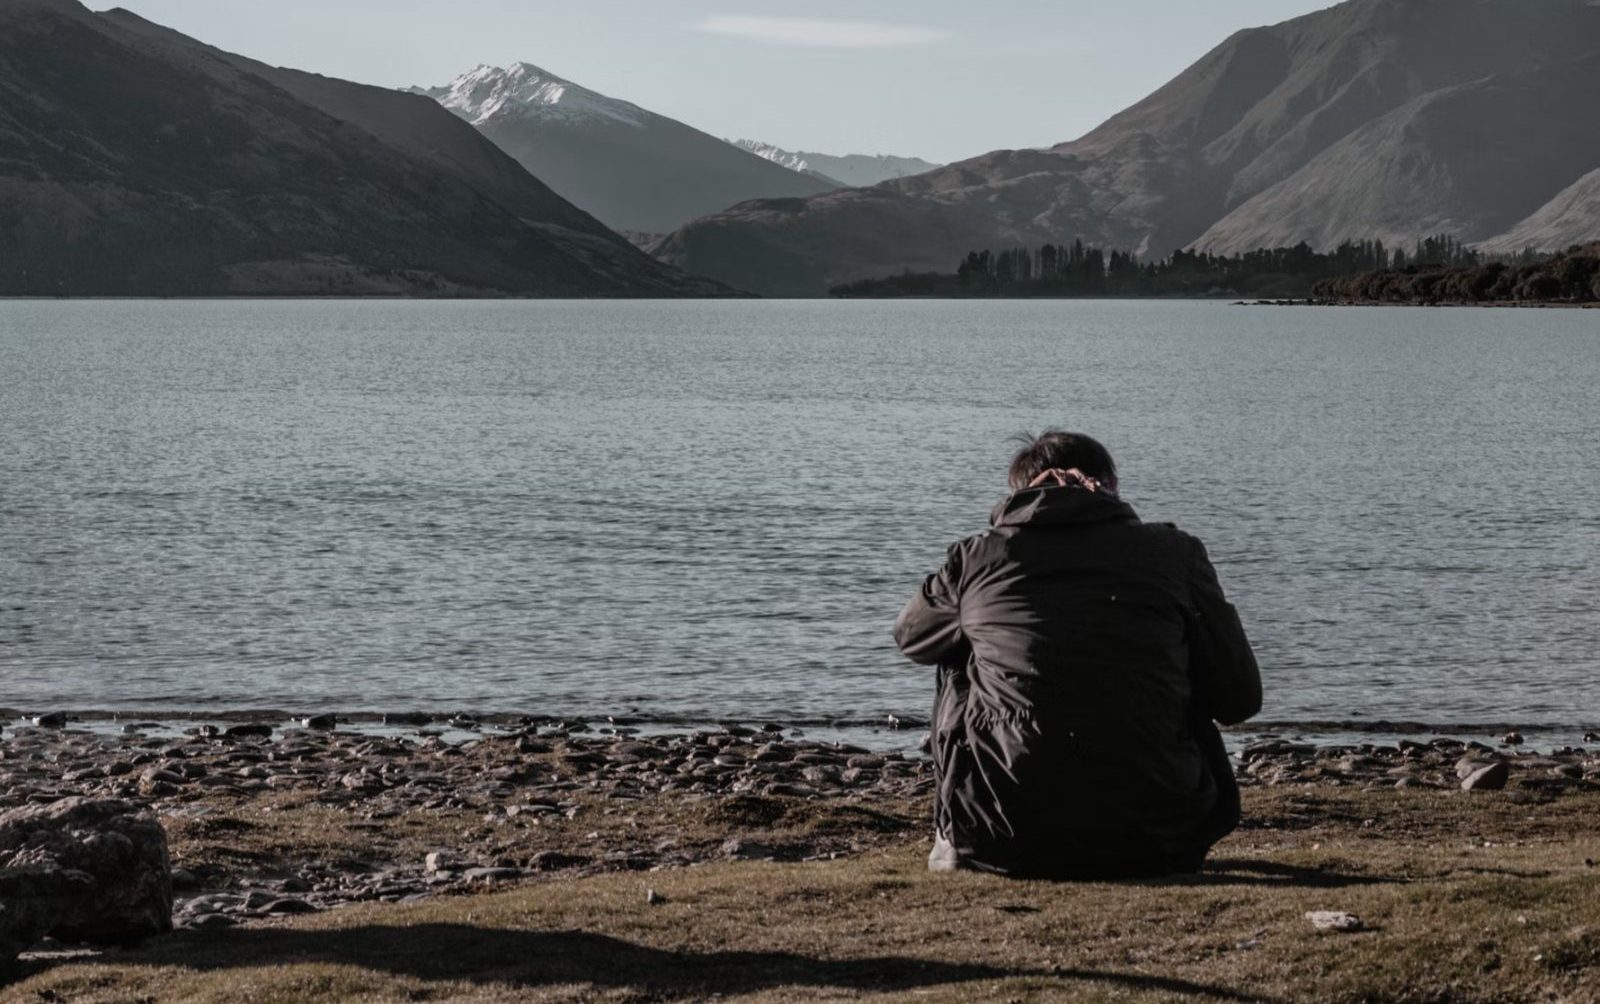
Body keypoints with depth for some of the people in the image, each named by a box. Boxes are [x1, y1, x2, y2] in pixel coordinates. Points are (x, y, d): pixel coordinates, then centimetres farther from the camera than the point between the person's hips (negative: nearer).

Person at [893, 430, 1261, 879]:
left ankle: (953, 842, 37)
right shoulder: (1174, 551, 3)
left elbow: (908, 635, 25)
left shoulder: (977, 556, 4)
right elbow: (1241, 699, 8)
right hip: (1151, 845, 0)